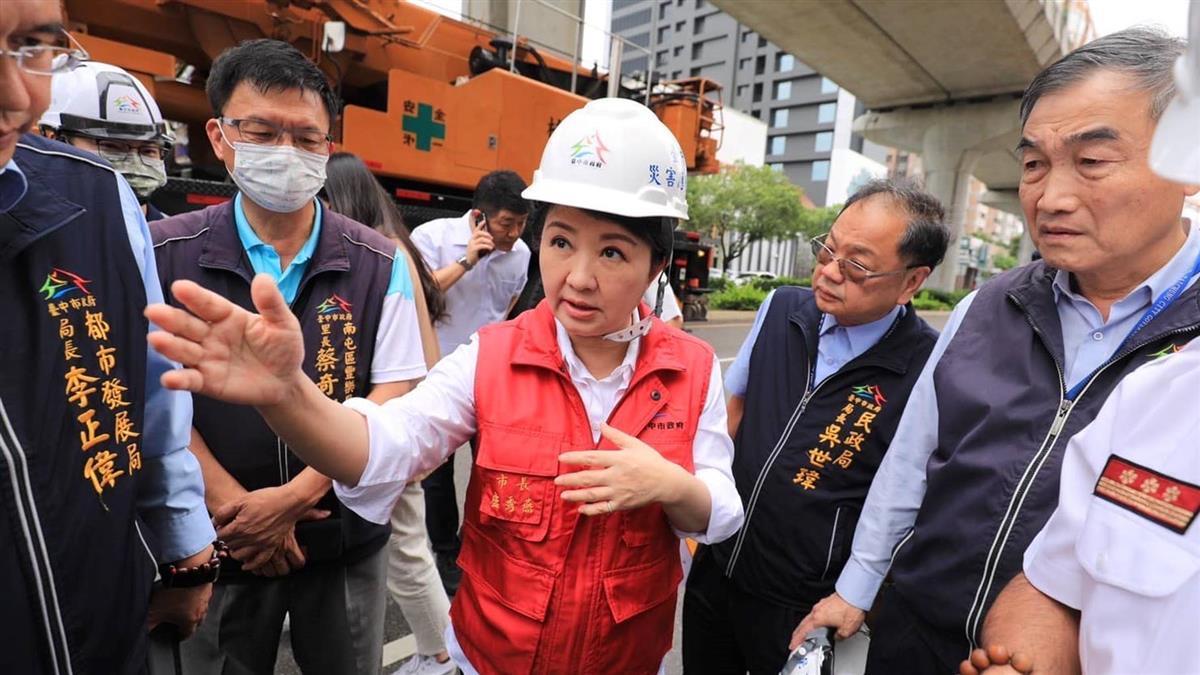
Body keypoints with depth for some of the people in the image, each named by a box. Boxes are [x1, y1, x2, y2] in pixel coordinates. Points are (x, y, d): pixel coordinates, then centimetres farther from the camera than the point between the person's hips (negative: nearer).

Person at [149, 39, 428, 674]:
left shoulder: (379, 263, -7)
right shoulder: (164, 254, -6)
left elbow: (392, 397, -10)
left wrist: (293, 495, -15)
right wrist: (233, 506, -13)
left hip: (345, 541, 0)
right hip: (222, 542, 1)